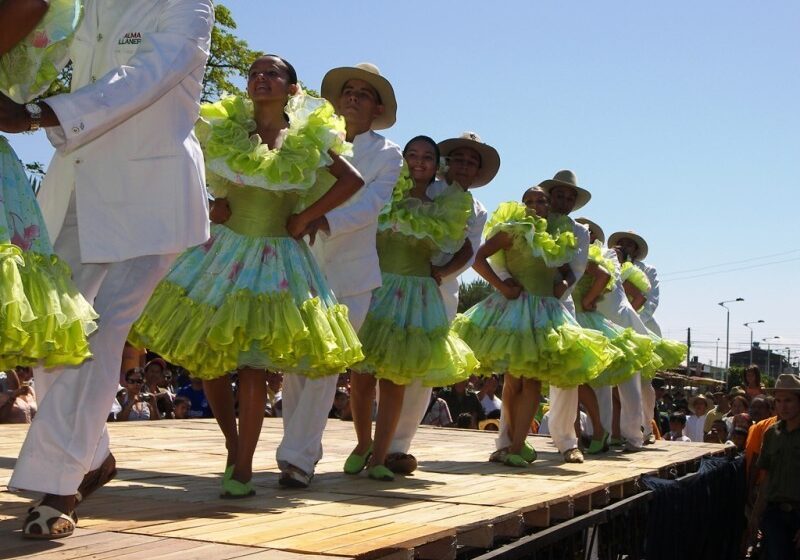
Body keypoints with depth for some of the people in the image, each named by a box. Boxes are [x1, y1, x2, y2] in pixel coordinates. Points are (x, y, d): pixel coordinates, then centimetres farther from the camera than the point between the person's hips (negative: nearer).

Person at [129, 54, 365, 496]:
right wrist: (209, 203, -5)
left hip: (277, 257, -2)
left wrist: (305, 216, -4)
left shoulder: (308, 140, 0)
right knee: (208, 360, 2)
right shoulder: (222, 130, 3)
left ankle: (242, 468, 3)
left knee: (253, 366, -7)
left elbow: (352, 181, 0)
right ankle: (233, 445, 24)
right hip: (224, 249, 2)